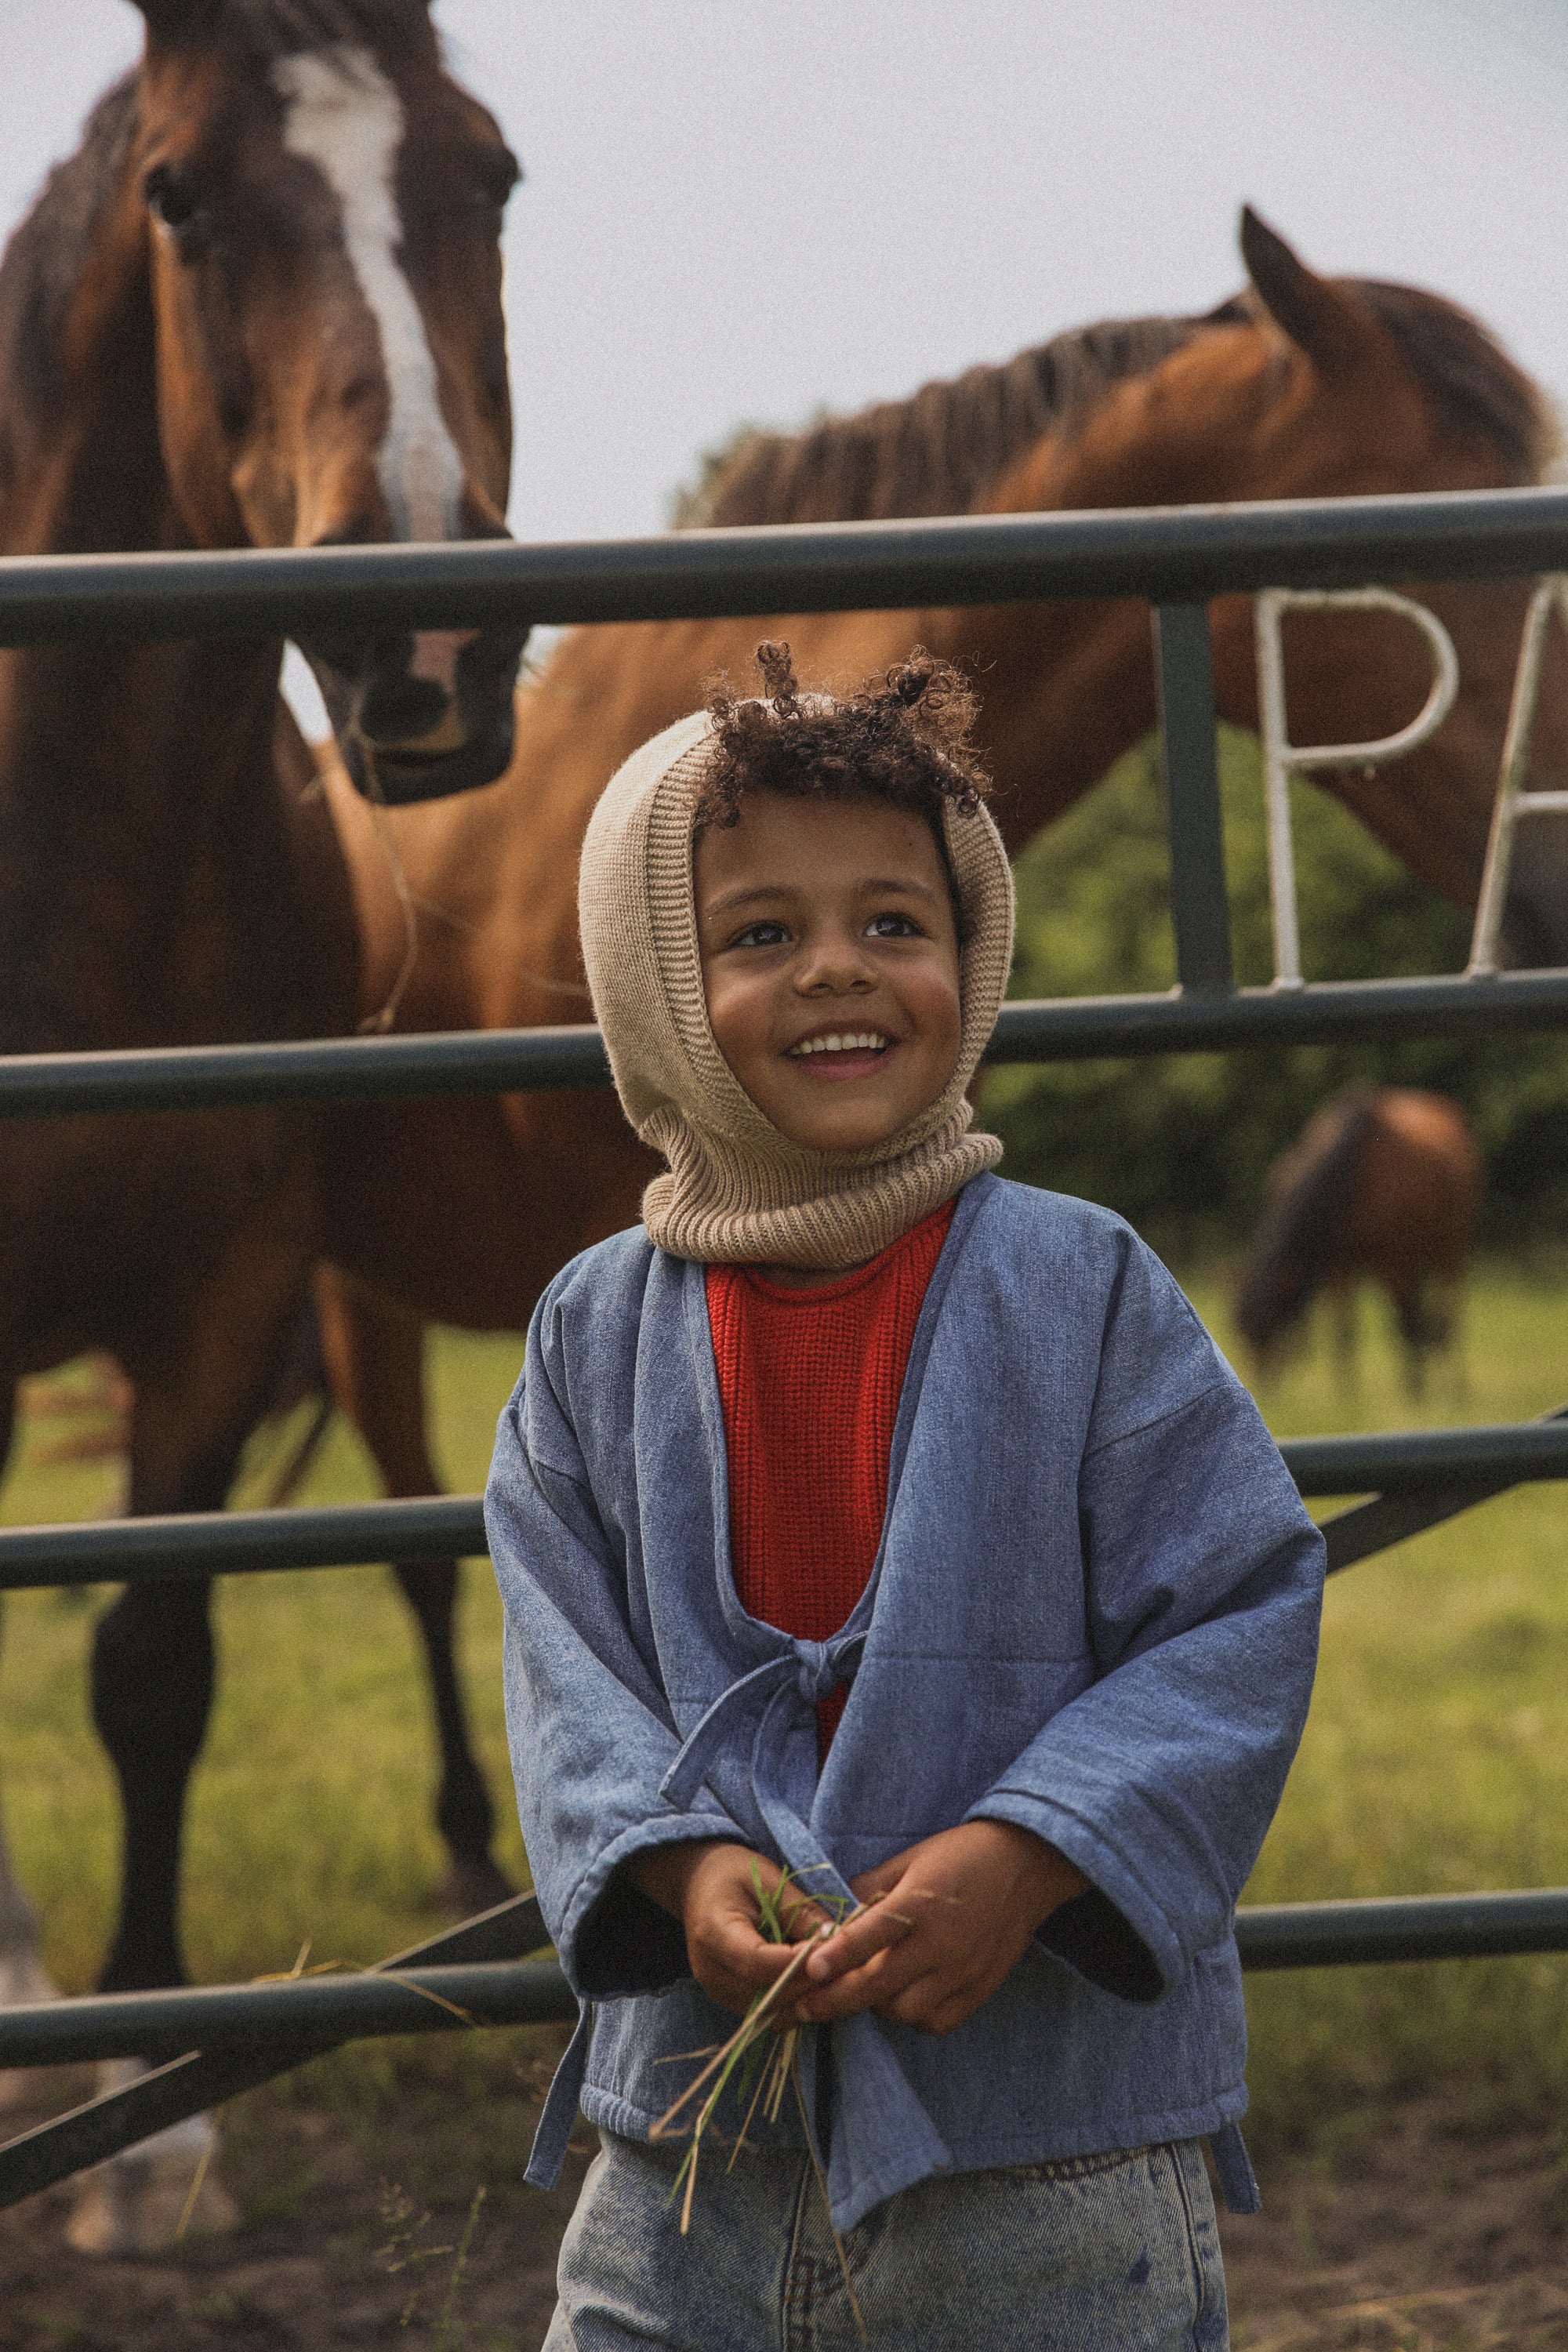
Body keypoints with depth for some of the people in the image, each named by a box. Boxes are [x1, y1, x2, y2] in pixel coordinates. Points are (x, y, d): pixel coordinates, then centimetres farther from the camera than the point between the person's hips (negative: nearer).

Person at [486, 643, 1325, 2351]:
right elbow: (573, 1676, 2)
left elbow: (1238, 1615, -7)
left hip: (1051, 2127, -2)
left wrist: (1023, 1857, -19)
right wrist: (685, 1868, -18)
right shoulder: (598, 1332, 4)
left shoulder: (1078, 1291, -4)